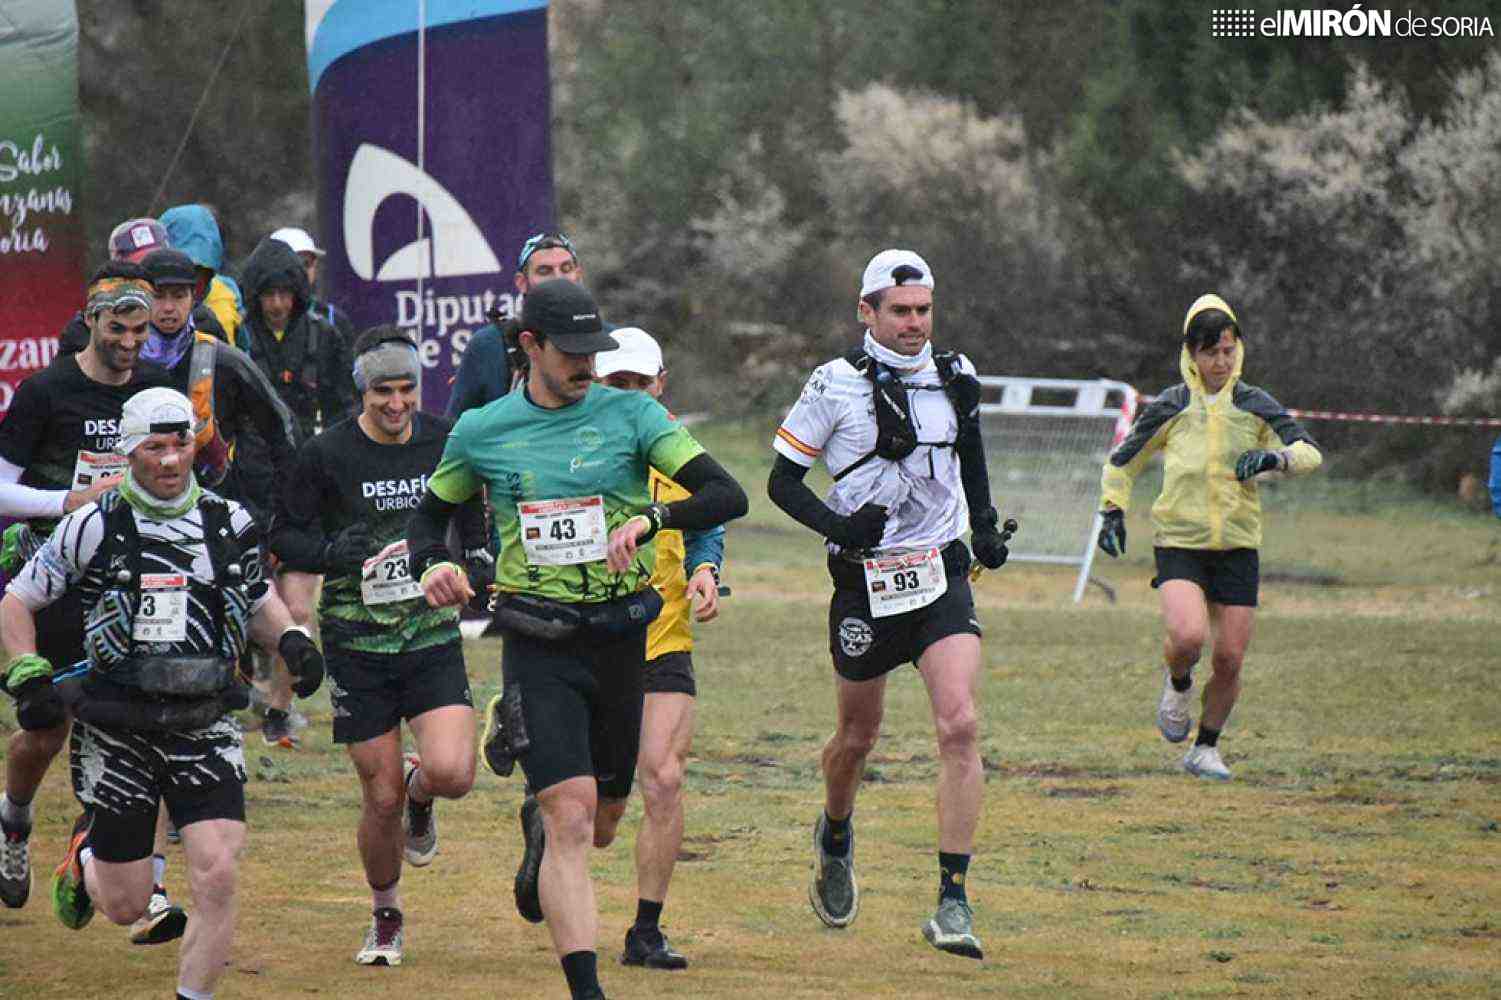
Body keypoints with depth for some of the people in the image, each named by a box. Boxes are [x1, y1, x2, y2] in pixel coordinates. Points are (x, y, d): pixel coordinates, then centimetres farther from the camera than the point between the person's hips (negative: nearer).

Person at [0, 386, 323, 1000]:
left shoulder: (229, 523, 5)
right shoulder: (94, 527, -4)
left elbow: (259, 601, 22)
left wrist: (292, 640, 3)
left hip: (206, 727, 2)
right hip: (117, 730, -2)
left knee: (217, 876, -16)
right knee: (125, 906, 7)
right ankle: (85, 853, 43)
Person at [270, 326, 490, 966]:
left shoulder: (446, 444, 2)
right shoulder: (327, 455, -7)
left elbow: (472, 517, 19)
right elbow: (285, 538, -1)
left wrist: (479, 559, -1)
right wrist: (332, 551, -21)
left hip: (434, 640, 2)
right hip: (357, 646, -2)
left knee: (452, 772, -19)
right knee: (381, 798, 0)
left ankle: (420, 795, 19)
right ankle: (385, 918, 26)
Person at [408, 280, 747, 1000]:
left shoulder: (630, 414, -1)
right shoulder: (481, 432, 2)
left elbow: (727, 495, -9)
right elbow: (431, 512, 19)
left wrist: (652, 518, -28)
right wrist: (430, 566, -4)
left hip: (623, 637, 2)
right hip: (539, 644, -2)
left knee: (601, 821, 15)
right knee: (573, 816, -16)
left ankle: (539, 829, 52)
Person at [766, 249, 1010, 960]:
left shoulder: (955, 376, 5)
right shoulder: (836, 385, -6)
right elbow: (782, 481, -2)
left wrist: (985, 527, 12)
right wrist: (838, 525, -18)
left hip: (942, 577, 2)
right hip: (865, 581, -2)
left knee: (959, 726, -17)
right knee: (857, 738, 13)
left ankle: (953, 901, -17)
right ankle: (835, 836, 48)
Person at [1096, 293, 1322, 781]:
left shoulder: (1255, 406, 3)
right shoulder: (1169, 408, 1)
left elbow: (1309, 453, -5)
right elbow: (1122, 462, 13)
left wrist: (1275, 457, -25)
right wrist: (1113, 508, -1)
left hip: (1238, 546, 2)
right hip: (1179, 543, -2)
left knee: (1229, 659, 0)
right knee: (1188, 636, -26)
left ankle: (1206, 749, 22)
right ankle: (1177, 683, 10)